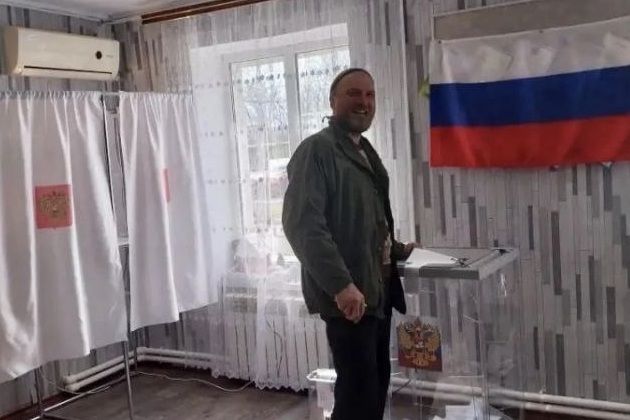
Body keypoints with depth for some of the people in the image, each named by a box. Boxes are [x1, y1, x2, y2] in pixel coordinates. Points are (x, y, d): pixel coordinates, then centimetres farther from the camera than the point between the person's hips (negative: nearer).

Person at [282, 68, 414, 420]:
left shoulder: (365, 151, 17)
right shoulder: (316, 150, -11)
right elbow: (302, 224, -22)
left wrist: (398, 250, 16)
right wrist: (340, 284, -27)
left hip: (378, 290, 9)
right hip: (348, 294, -9)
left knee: (377, 384, 15)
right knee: (358, 390, -2)